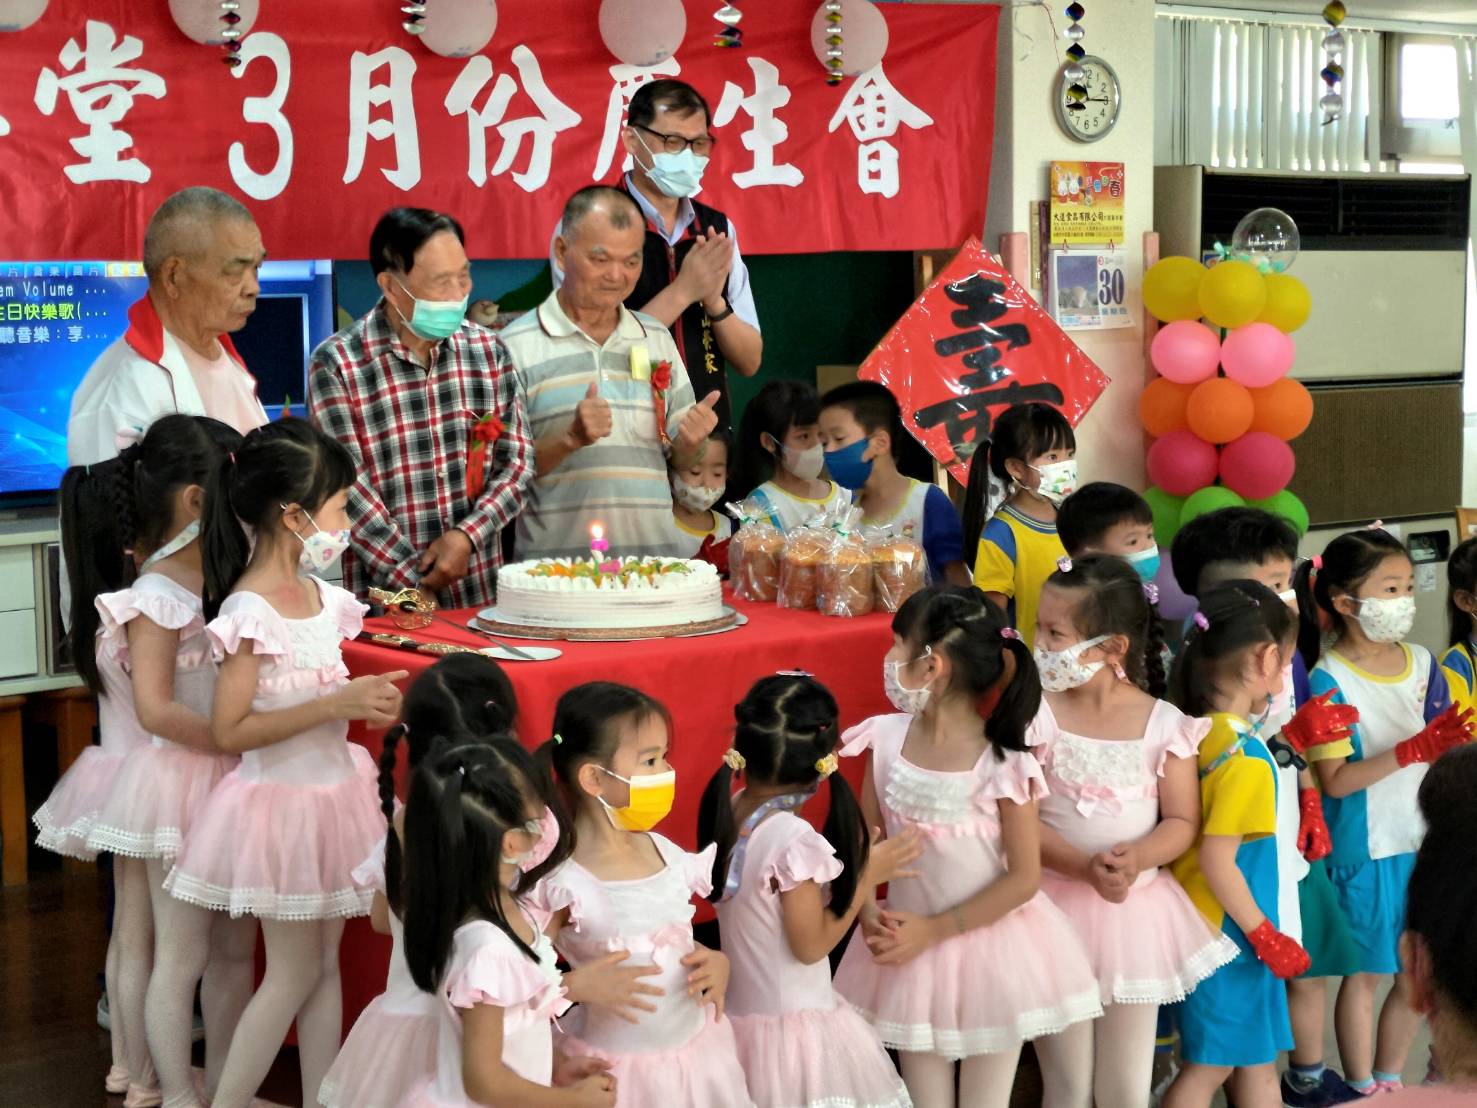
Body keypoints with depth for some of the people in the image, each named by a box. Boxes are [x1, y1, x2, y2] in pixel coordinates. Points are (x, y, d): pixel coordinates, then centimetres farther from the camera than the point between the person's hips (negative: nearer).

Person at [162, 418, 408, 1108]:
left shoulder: (320, 597, 5)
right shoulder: (250, 611, -20)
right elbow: (229, 731, -23)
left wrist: (363, 700, 3)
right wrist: (336, 704, -25)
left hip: (331, 792, 8)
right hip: (281, 800, -8)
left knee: (326, 962, 14)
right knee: (294, 972, 0)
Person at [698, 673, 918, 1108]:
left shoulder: (726, 811, -1)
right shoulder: (795, 839, -22)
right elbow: (811, 945, -16)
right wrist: (868, 873, -9)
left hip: (737, 1017, 7)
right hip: (793, 1024, -7)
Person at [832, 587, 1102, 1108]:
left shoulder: (1001, 765, -19)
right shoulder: (887, 739, -7)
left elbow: (1024, 877, -16)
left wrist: (934, 930, -17)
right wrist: (869, 915, -14)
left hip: (987, 944, -3)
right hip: (911, 947, 4)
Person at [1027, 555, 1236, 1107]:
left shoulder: (1165, 723, -4)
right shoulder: (1037, 716, -7)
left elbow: (1182, 821, -2)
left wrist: (1137, 859, -22)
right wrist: (1085, 868, -25)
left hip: (1135, 908, 1)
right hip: (1057, 901, -1)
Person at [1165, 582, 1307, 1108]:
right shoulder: (1247, 758, -24)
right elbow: (1216, 859, -24)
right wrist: (1263, 933, -15)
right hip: (1230, 930, -8)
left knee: (1257, 1059, 18)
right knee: (1210, 1064, 5)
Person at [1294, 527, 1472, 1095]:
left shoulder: (1422, 663, 3)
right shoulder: (1330, 680, -14)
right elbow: (1333, 781, -19)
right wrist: (1410, 751, -25)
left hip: (1423, 842, 5)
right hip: (1364, 849, -5)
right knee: (1364, 972, 8)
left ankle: (1390, 1077, 31)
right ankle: (1363, 1091, 23)